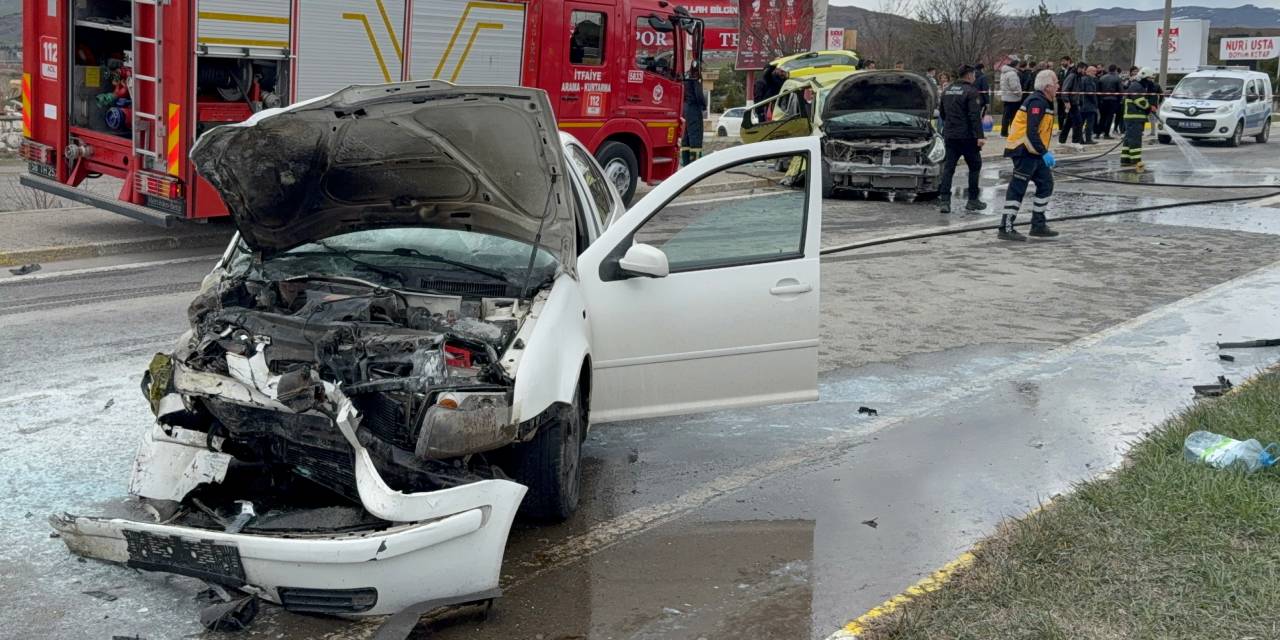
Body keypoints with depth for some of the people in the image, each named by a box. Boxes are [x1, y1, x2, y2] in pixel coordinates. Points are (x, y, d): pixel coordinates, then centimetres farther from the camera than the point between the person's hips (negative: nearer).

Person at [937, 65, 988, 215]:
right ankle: (973, 200, 10)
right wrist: (979, 136, -19)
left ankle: (944, 201, -7)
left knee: (948, 168, 3)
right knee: (974, 166, 9)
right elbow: (975, 116, -17)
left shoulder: (947, 90, 11)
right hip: (967, 136, -6)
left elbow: (942, 113, 20)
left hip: (949, 135, 6)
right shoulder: (971, 92, -11)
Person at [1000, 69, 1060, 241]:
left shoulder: (1044, 103, 16)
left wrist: (1045, 152, 20)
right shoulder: (1037, 102, -17)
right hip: (1024, 151, -11)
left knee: (1046, 184, 13)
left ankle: (1038, 225, 19)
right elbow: (1031, 132, -24)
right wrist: (1044, 153, -24)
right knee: (1017, 189, -8)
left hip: (1033, 152, 11)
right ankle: (1006, 228, -6)